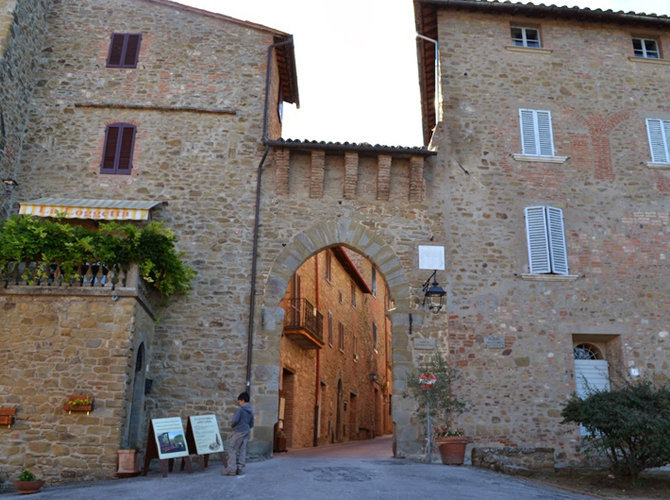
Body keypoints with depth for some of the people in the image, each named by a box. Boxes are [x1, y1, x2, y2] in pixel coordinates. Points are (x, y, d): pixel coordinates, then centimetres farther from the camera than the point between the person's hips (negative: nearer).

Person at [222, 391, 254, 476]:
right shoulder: (251, 411, 13)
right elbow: (251, 424, 18)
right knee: (242, 450, 10)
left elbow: (235, 420, -19)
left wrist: (233, 426, 0)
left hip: (239, 432, -8)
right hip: (246, 432, 8)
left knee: (232, 449, -2)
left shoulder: (240, 409, -12)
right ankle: (240, 468, 9)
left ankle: (231, 469, -4)